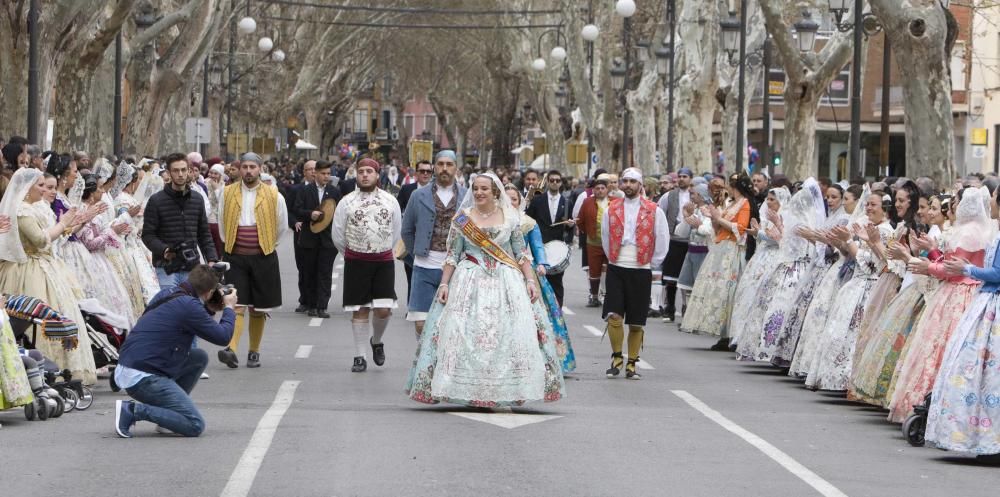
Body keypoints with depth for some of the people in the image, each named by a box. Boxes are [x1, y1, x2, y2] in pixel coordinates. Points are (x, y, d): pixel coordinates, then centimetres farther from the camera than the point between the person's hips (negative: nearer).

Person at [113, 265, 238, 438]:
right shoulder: (189, 305, -15)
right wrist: (229, 308, 9)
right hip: (142, 377, -9)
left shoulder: (167, 294, 11)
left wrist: (210, 309, 24)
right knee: (195, 426, -9)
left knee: (200, 357, 20)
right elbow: (222, 337, -7)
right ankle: (133, 411, -12)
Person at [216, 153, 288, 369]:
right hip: (235, 257, 0)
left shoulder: (273, 196, 0)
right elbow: (222, 223, 18)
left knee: (258, 310, 7)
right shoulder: (227, 194, 3)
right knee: (236, 306, -11)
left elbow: (282, 226, 14)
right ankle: (231, 350, -22)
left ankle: (254, 352, 17)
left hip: (263, 257, 0)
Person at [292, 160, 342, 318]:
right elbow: (296, 210, -1)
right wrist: (310, 214, -17)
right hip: (309, 238, 0)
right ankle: (311, 305, 13)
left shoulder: (335, 191, 7)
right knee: (309, 273, 6)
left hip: (328, 238, 0)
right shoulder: (305, 190, 4)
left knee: (325, 274, -5)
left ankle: (322, 306, -6)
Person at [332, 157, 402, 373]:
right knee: (360, 310, 1)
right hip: (356, 263, -1)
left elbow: (396, 233, 14)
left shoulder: (390, 201, 4)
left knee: (384, 309, -7)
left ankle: (376, 341, 24)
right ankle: (360, 356, 9)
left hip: (383, 261, 1)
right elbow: (338, 235, 7)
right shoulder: (347, 202, 0)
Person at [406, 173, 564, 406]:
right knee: (467, 335, -7)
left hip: (506, 282, 0)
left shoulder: (510, 218, 6)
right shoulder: (463, 219, 5)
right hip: (470, 281, 0)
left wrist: (530, 280, -2)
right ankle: (469, 392, -1)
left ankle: (508, 393, 0)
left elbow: (522, 253, 7)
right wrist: (444, 284, -1)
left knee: (508, 336, -6)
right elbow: (452, 255, 5)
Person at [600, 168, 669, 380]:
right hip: (616, 269, 1)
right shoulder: (611, 210, 7)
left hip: (641, 271, -1)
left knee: (636, 322, 3)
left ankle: (631, 364, 13)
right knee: (614, 315, -12)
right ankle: (617, 358, 5)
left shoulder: (654, 212, 0)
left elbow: (662, 242, 5)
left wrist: (651, 263, 6)